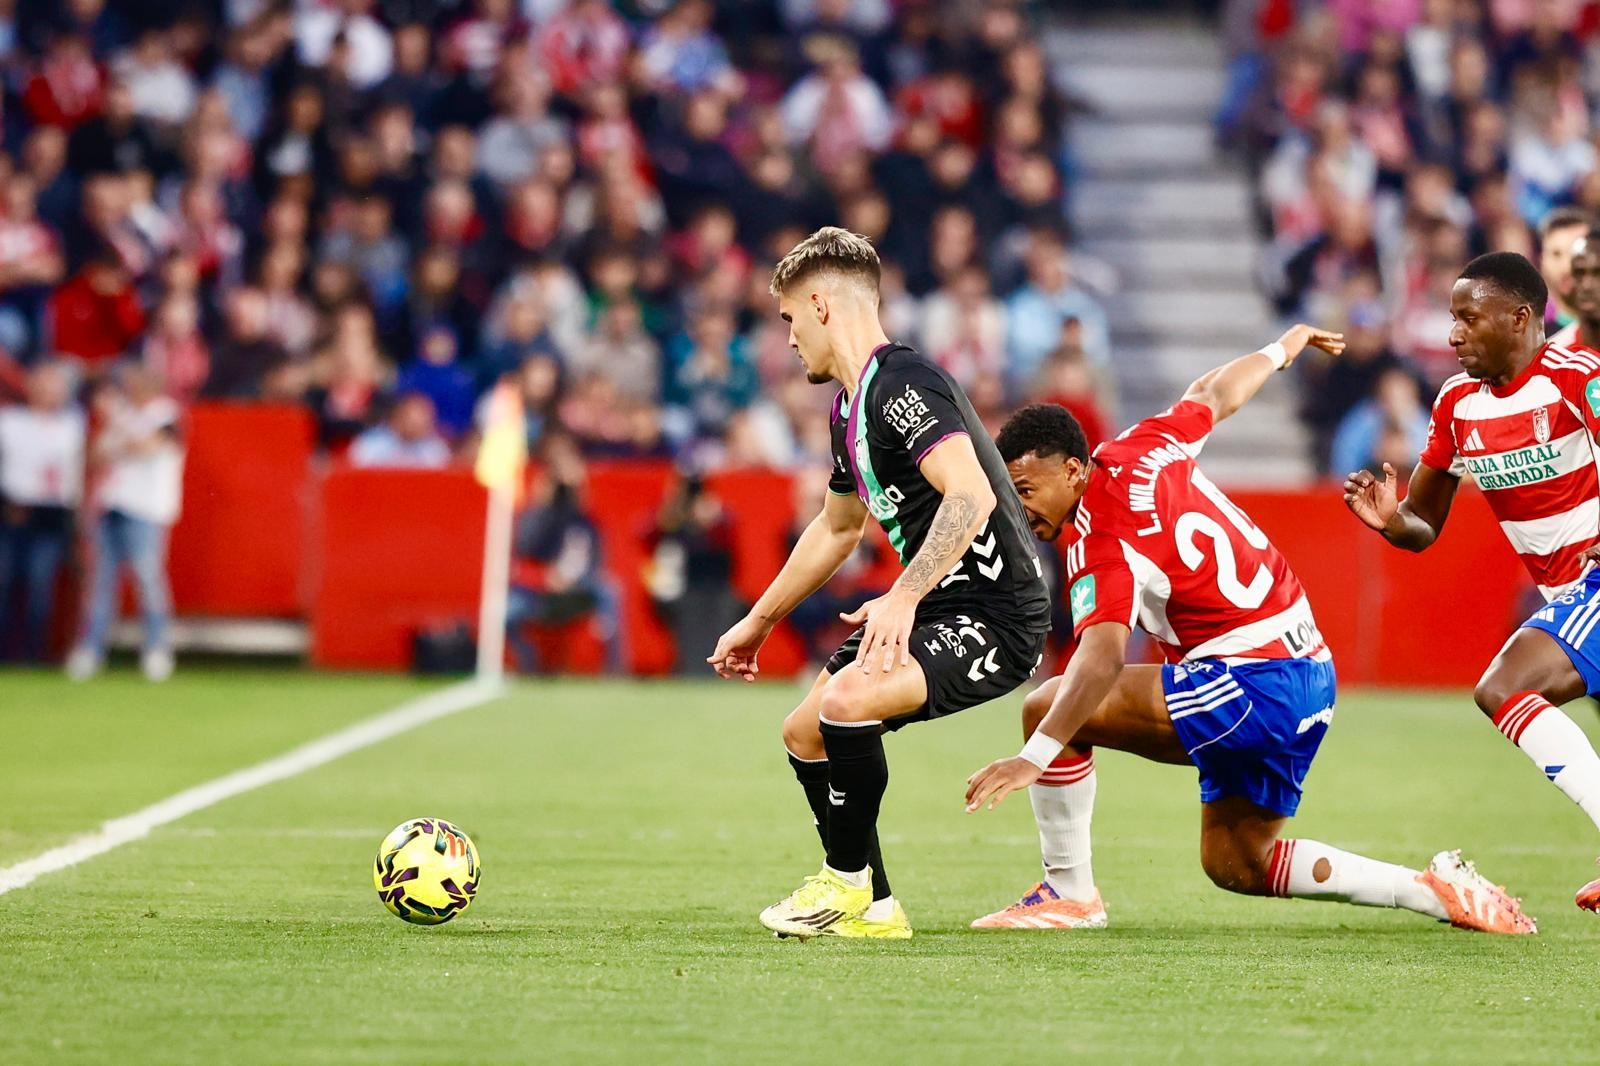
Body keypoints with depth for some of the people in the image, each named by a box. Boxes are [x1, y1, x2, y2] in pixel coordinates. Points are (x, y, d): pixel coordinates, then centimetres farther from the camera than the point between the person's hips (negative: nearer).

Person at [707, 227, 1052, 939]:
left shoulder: (903, 385, -18)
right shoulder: (850, 406, 15)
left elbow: (972, 498, -32)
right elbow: (837, 527, 32)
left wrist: (903, 598, -40)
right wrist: (758, 622, 38)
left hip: (995, 615, -11)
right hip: (941, 610, 11)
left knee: (845, 700, -30)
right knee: (804, 731, 13)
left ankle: (848, 880, -9)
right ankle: (871, 908, 23)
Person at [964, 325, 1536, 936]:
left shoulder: (1100, 542, -18)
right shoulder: (1140, 449, 6)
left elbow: (1103, 659, -34)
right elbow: (1217, 393, 25)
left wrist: (1033, 758, -44)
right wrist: (1283, 348, 46)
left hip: (1252, 680, -10)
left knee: (1045, 707, -14)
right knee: (1234, 864, 19)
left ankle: (1069, 892, -3)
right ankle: (1439, 890, 16)